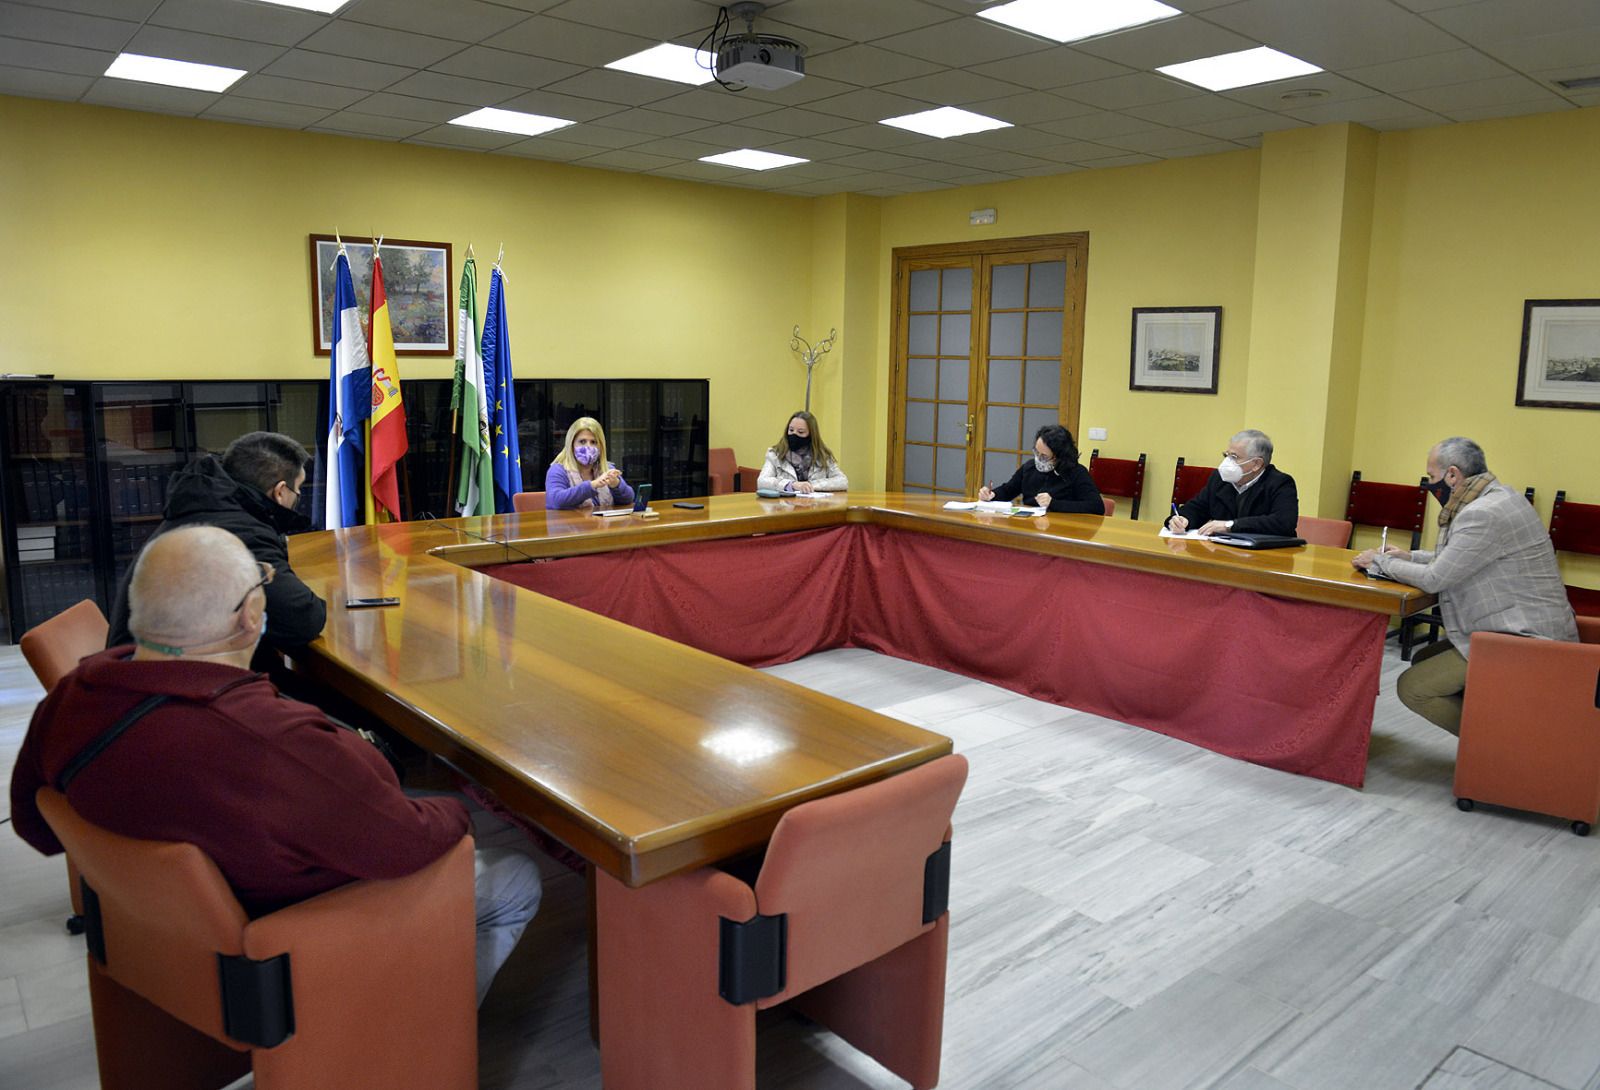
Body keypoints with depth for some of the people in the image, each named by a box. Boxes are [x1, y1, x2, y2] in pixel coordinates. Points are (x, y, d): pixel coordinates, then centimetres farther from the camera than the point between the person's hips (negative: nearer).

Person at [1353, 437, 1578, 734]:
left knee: (1412, 688, -10)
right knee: (1423, 662, 18)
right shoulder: (1494, 498, 11)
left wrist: (1380, 561, -6)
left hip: (1523, 640, -11)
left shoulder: (1483, 514, -22)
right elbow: (1456, 561, 24)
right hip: (1516, 629, 11)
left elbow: (1434, 579, -20)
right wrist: (1411, 556, 15)